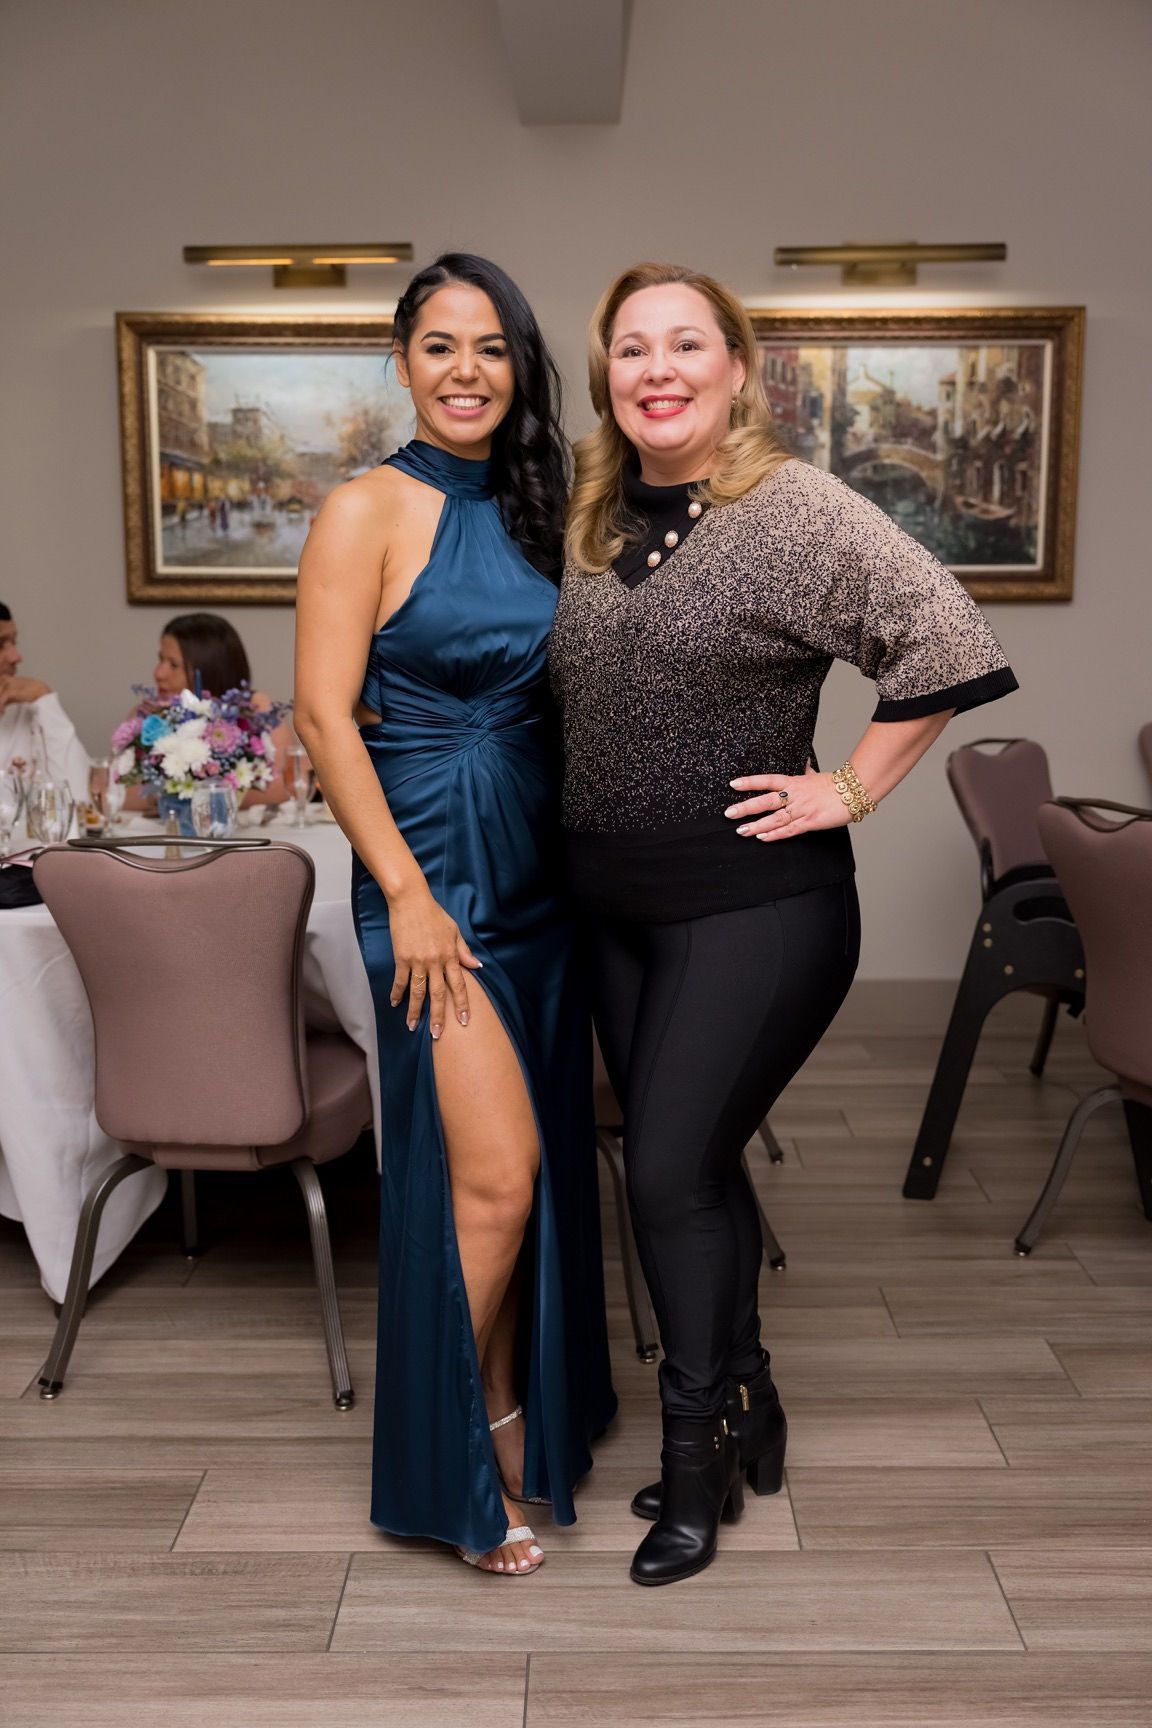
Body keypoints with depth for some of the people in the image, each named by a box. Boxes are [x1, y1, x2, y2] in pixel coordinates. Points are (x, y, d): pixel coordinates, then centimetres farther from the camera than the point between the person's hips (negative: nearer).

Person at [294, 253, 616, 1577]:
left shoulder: (536, 511, 12)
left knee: (542, 1159, 12)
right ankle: (466, 1459, 13)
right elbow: (325, 715, -11)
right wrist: (407, 892, -16)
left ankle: (535, 1408, 32)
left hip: (541, 870, 6)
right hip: (431, 871, -6)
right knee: (493, 1166, -9)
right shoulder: (369, 510, -6)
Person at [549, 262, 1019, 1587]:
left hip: (753, 903, -6)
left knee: (672, 1172, -4)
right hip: (614, 904, 7)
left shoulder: (796, 510, -13)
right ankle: (745, 1406, 35)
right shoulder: (591, 523, 7)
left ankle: (701, 1454, 18)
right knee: (696, 1168, 15)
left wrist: (850, 791, -16)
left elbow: (948, 644, -19)